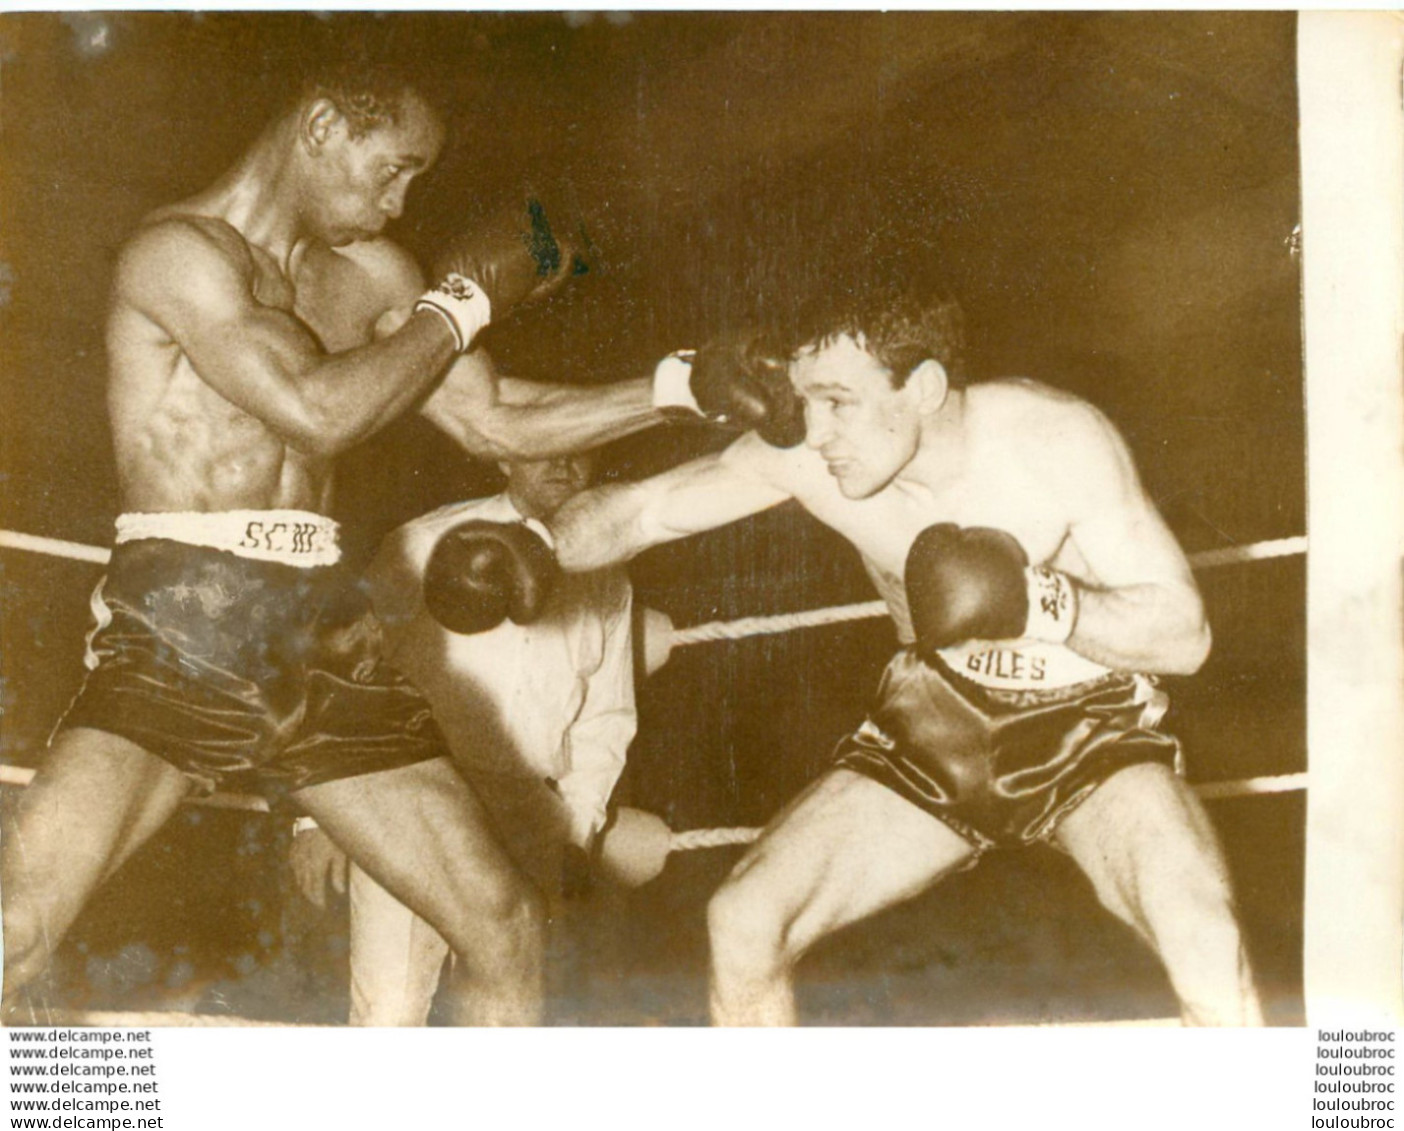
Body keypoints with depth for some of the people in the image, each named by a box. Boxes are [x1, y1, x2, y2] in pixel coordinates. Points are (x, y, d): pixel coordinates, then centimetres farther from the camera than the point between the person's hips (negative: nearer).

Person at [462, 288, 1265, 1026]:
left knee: (1206, 946, -29)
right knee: (747, 920, -8)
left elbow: (1186, 632, -22)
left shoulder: (1059, 441, -24)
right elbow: (640, 511, -6)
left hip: (1092, 728, -3)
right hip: (940, 727, 3)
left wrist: (1043, 605, -38)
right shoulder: (802, 453, -16)